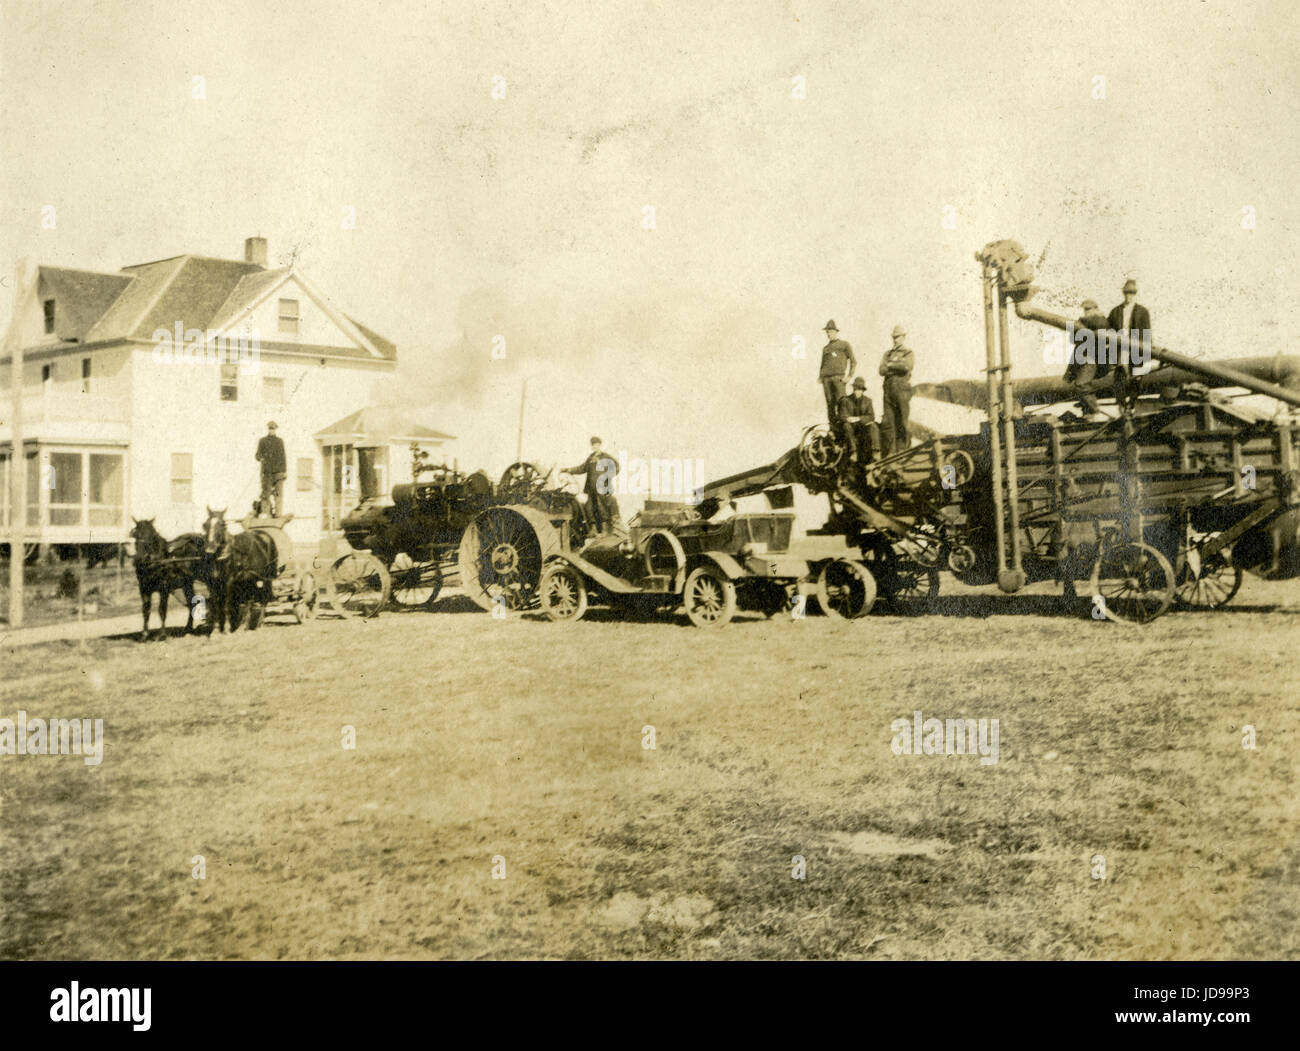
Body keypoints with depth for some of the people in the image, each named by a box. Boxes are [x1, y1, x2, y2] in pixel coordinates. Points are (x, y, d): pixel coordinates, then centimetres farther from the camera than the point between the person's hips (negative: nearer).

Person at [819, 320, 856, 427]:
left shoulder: (844, 344, 13)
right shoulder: (825, 348, 26)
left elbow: (854, 362, 9)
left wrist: (849, 376, -2)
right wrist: (820, 376, 12)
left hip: (838, 377, -4)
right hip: (826, 378, 4)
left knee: (841, 401, -15)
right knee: (830, 403, -3)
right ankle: (832, 425, -3)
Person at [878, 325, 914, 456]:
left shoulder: (909, 354, 6)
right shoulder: (887, 354, 17)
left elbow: (906, 367, -15)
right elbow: (882, 371, 1)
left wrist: (891, 365, -4)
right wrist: (898, 367, -9)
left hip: (903, 390, -3)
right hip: (888, 390, 3)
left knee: (902, 422, -4)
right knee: (887, 421, -5)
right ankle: (890, 451, -2)